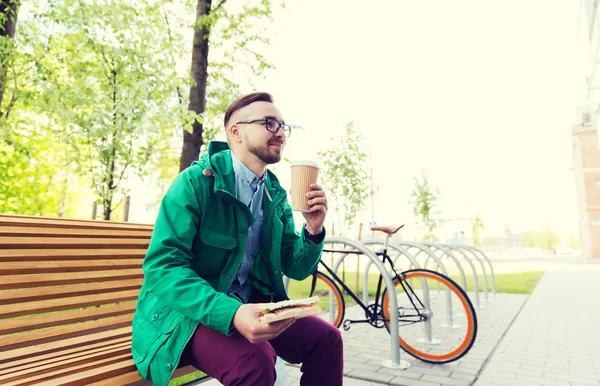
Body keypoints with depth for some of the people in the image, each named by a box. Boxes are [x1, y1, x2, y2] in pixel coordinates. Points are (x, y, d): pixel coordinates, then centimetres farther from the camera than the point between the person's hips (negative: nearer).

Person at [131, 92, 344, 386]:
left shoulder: (276, 196, 3)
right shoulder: (196, 181, -15)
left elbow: (296, 269, 5)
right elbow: (162, 266, -22)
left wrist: (313, 231, -15)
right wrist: (230, 313, -35)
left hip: (249, 305, 6)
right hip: (189, 312, -5)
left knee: (326, 338, -9)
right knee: (254, 361, -32)